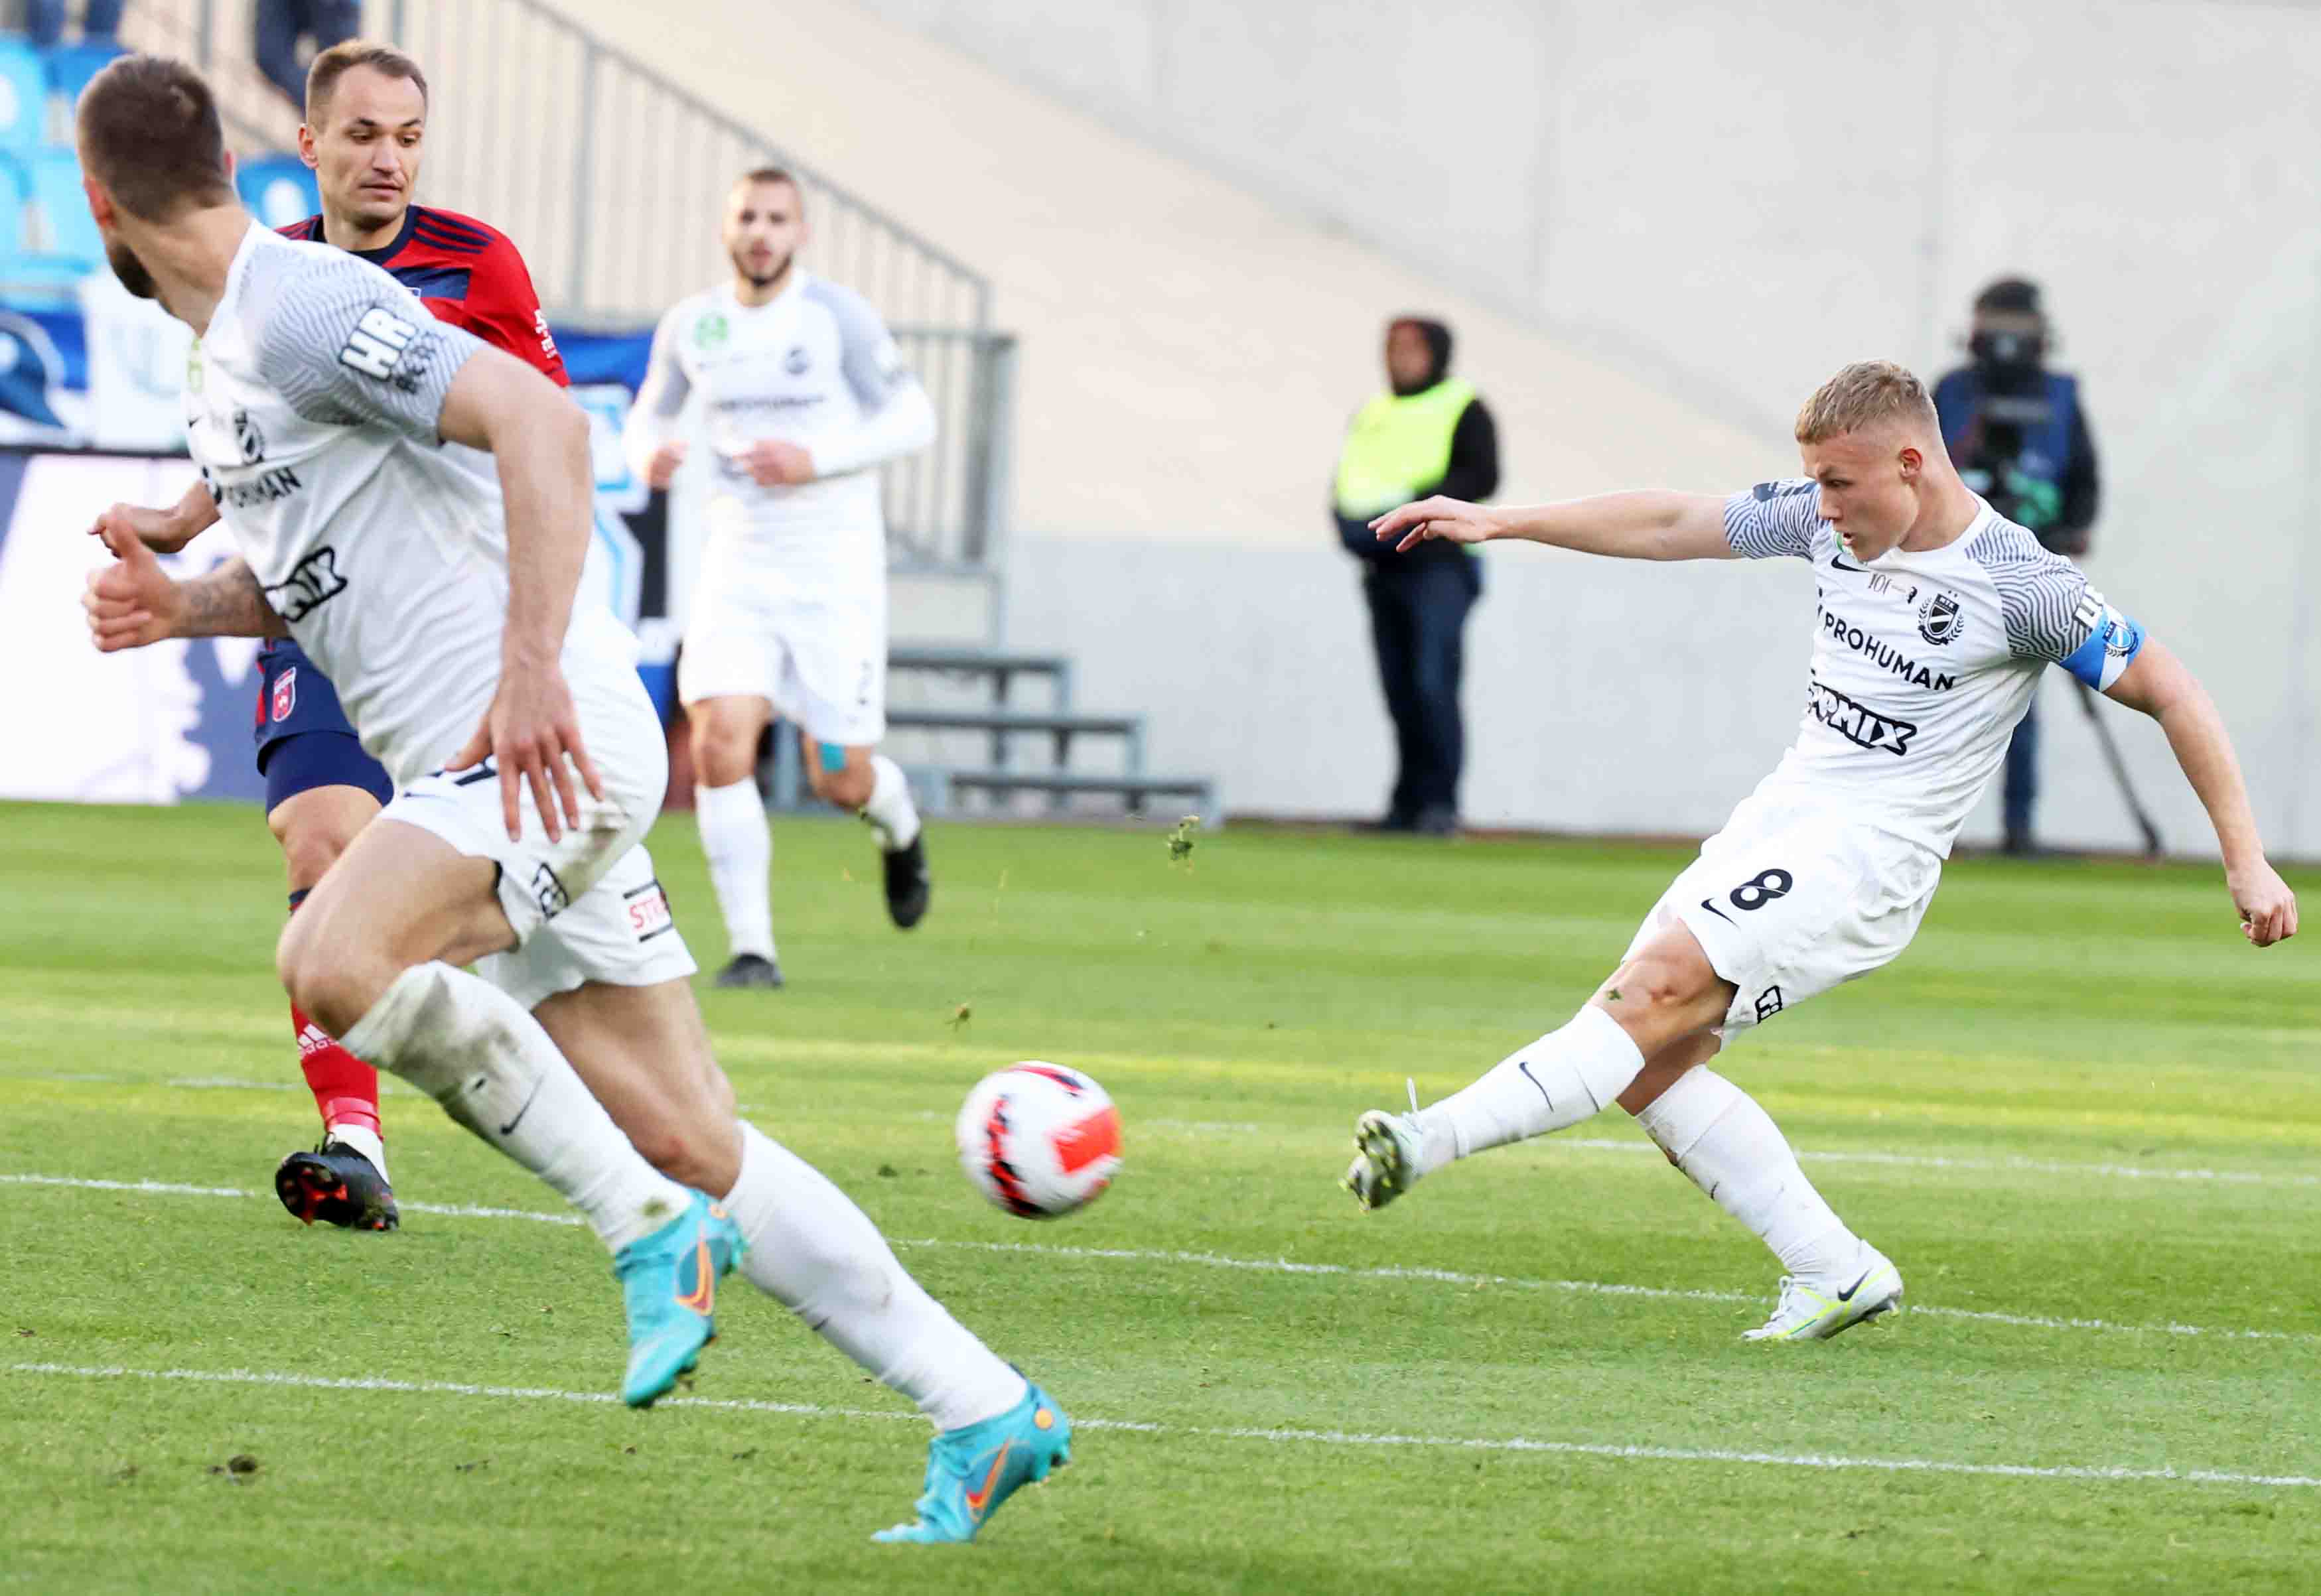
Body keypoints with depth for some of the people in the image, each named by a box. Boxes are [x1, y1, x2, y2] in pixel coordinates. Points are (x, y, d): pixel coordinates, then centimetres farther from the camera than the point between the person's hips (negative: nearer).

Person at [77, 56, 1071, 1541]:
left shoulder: (300, 305, -11)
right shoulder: (230, 354, 20)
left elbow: (539, 418, -22)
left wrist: (532, 670, -29)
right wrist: (183, 605, 13)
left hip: (544, 742, -10)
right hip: (489, 773, 10)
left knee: (335, 961, -31)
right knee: (697, 1150, 5)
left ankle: (651, 1227, -19)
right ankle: (984, 1413, 8)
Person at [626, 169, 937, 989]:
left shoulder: (839, 316, -7)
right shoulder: (691, 325, 4)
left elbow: (913, 418, -5)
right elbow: (651, 412, 18)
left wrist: (815, 459, -18)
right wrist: (649, 452, -7)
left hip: (835, 566, -3)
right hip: (739, 560, 3)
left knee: (840, 780, -2)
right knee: (720, 742, -18)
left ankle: (899, 824, 37)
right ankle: (751, 947, -11)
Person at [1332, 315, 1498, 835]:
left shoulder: (1464, 410, 1)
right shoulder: (1373, 414, 20)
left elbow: (1482, 478, -11)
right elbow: (1346, 478, 20)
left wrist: (1416, 501, -21)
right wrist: (1350, 519, -3)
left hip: (1440, 563, -6)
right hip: (1383, 569, 6)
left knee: (1433, 681, -17)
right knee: (1400, 690, 6)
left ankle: (1440, 802, -18)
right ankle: (1408, 805, 9)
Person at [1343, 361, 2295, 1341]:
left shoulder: (2019, 585, -13)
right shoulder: (1830, 521, 5)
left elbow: (2170, 692, -7)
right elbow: (1669, 529, 15)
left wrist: (2246, 860, -9)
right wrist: (1498, 524, 14)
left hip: (1870, 854, -8)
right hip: (1779, 818, 8)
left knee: (1658, 988, -25)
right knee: (1649, 1067, -4)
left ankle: (1429, 1142, -33)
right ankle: (1835, 1272, 1)